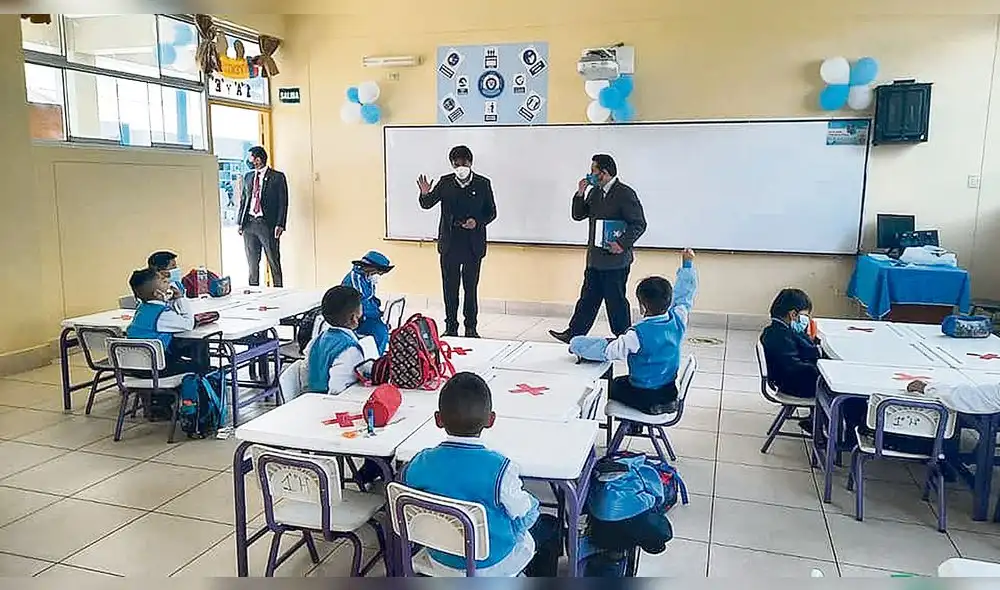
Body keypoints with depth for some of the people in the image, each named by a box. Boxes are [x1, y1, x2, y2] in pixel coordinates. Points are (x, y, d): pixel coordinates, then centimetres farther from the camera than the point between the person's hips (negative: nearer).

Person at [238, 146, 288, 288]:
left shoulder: (277, 177, -1)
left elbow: (283, 203, -5)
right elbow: (243, 201, 18)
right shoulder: (248, 177, 15)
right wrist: (240, 222, 8)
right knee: (252, 262, 9)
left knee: (274, 262, 0)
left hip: (267, 224, -5)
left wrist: (280, 225, -14)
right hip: (249, 223, 5)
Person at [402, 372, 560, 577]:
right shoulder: (500, 469, -30)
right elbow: (525, 517, -16)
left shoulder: (420, 463, -17)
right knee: (549, 526, 22)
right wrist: (531, 502, 6)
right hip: (491, 564, -4)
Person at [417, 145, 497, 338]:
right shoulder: (445, 182, 2)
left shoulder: (483, 183, -1)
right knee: (449, 288, 7)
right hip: (449, 244, 1)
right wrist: (425, 194, -20)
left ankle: (471, 328, 17)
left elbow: (491, 212, 3)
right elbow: (427, 205, 2)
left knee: (471, 287, 6)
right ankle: (450, 327, 17)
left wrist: (478, 222, -15)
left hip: (473, 246, -1)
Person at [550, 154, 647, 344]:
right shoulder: (594, 192, 12)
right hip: (595, 258, 8)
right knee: (588, 298, 13)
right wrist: (580, 194, -1)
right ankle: (574, 334, 19)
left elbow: (639, 224, -13)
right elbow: (578, 215, 12)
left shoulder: (625, 193, -12)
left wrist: (622, 244, -21)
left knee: (616, 300, 2)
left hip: (615, 259, -8)